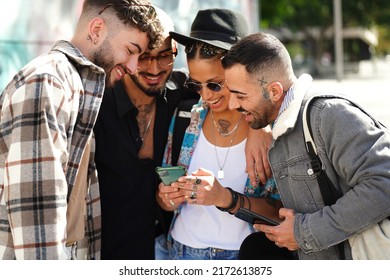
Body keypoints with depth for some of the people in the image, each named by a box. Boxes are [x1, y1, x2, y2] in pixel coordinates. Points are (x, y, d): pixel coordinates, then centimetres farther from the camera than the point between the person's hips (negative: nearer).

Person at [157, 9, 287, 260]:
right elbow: (164, 197, 9)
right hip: (183, 249, 3)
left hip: (242, 255, -3)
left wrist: (226, 199, -27)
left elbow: (280, 213, -13)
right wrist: (166, 199, -13)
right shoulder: (185, 119, -1)